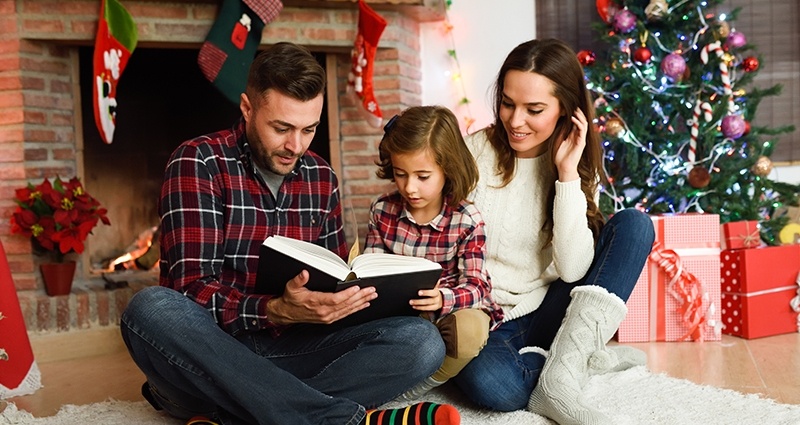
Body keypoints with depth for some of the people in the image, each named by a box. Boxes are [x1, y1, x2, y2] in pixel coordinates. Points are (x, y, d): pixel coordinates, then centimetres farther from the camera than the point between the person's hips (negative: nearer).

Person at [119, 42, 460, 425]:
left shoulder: (320, 177, 9)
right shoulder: (198, 163, -7)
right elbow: (192, 289, -16)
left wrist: (348, 294, -9)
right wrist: (277, 311, -32)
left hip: (287, 351, 4)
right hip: (209, 358, -4)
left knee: (421, 341, -17)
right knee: (151, 308, -37)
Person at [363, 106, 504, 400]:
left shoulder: (467, 220, -11)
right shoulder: (382, 211, -2)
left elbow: (476, 285, -17)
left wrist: (443, 299, -41)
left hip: (451, 308, -2)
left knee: (469, 330, -37)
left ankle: (412, 388, -12)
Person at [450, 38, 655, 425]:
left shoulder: (579, 167, 1)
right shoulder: (474, 152, -7)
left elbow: (572, 270, -13)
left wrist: (567, 173, -16)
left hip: (546, 317, 4)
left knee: (634, 225, -15)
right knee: (489, 383, -39)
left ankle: (558, 377, -25)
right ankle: (587, 358, -9)